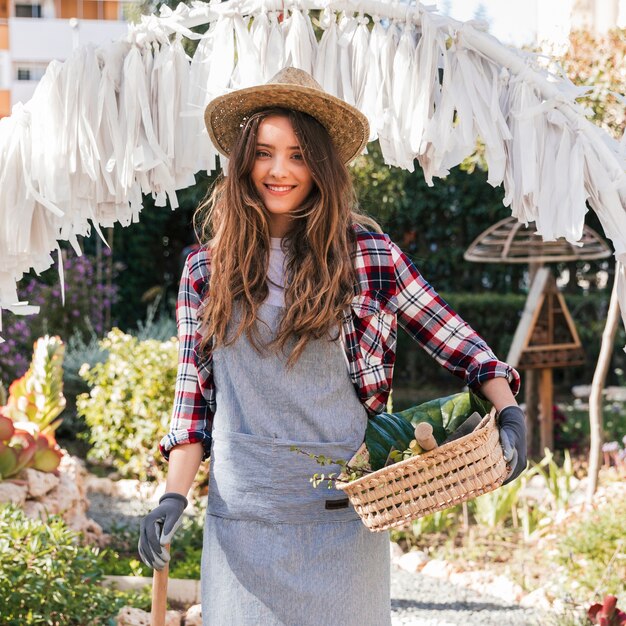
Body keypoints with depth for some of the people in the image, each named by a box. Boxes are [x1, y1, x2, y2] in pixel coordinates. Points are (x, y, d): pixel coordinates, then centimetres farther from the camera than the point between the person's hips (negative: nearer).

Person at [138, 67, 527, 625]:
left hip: (342, 510, -1)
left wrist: (509, 411, -11)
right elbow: (193, 392, 7)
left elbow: (455, 340, 3)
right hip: (242, 510, 1)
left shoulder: (367, 254, -1)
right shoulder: (206, 269, 4)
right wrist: (174, 497, -1)